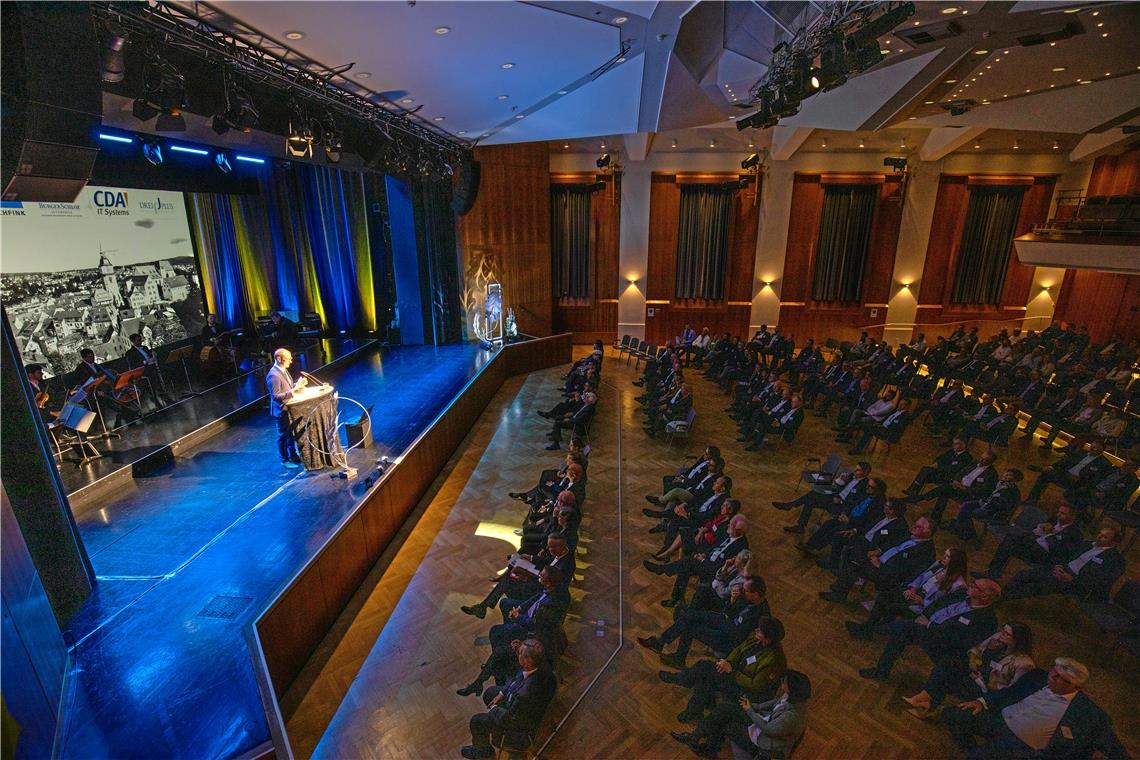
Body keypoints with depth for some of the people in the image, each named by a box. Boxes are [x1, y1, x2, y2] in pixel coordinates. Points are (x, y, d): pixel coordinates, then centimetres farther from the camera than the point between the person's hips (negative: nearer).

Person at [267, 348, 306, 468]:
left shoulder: (283, 370, 3)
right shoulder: (273, 376, -25)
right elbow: (276, 396, -26)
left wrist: (298, 385, -2)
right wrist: (294, 390, -30)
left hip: (289, 408, 9)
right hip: (281, 410, -9)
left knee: (291, 433, 20)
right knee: (283, 436, 7)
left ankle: (293, 456, 35)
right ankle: (285, 460, 23)